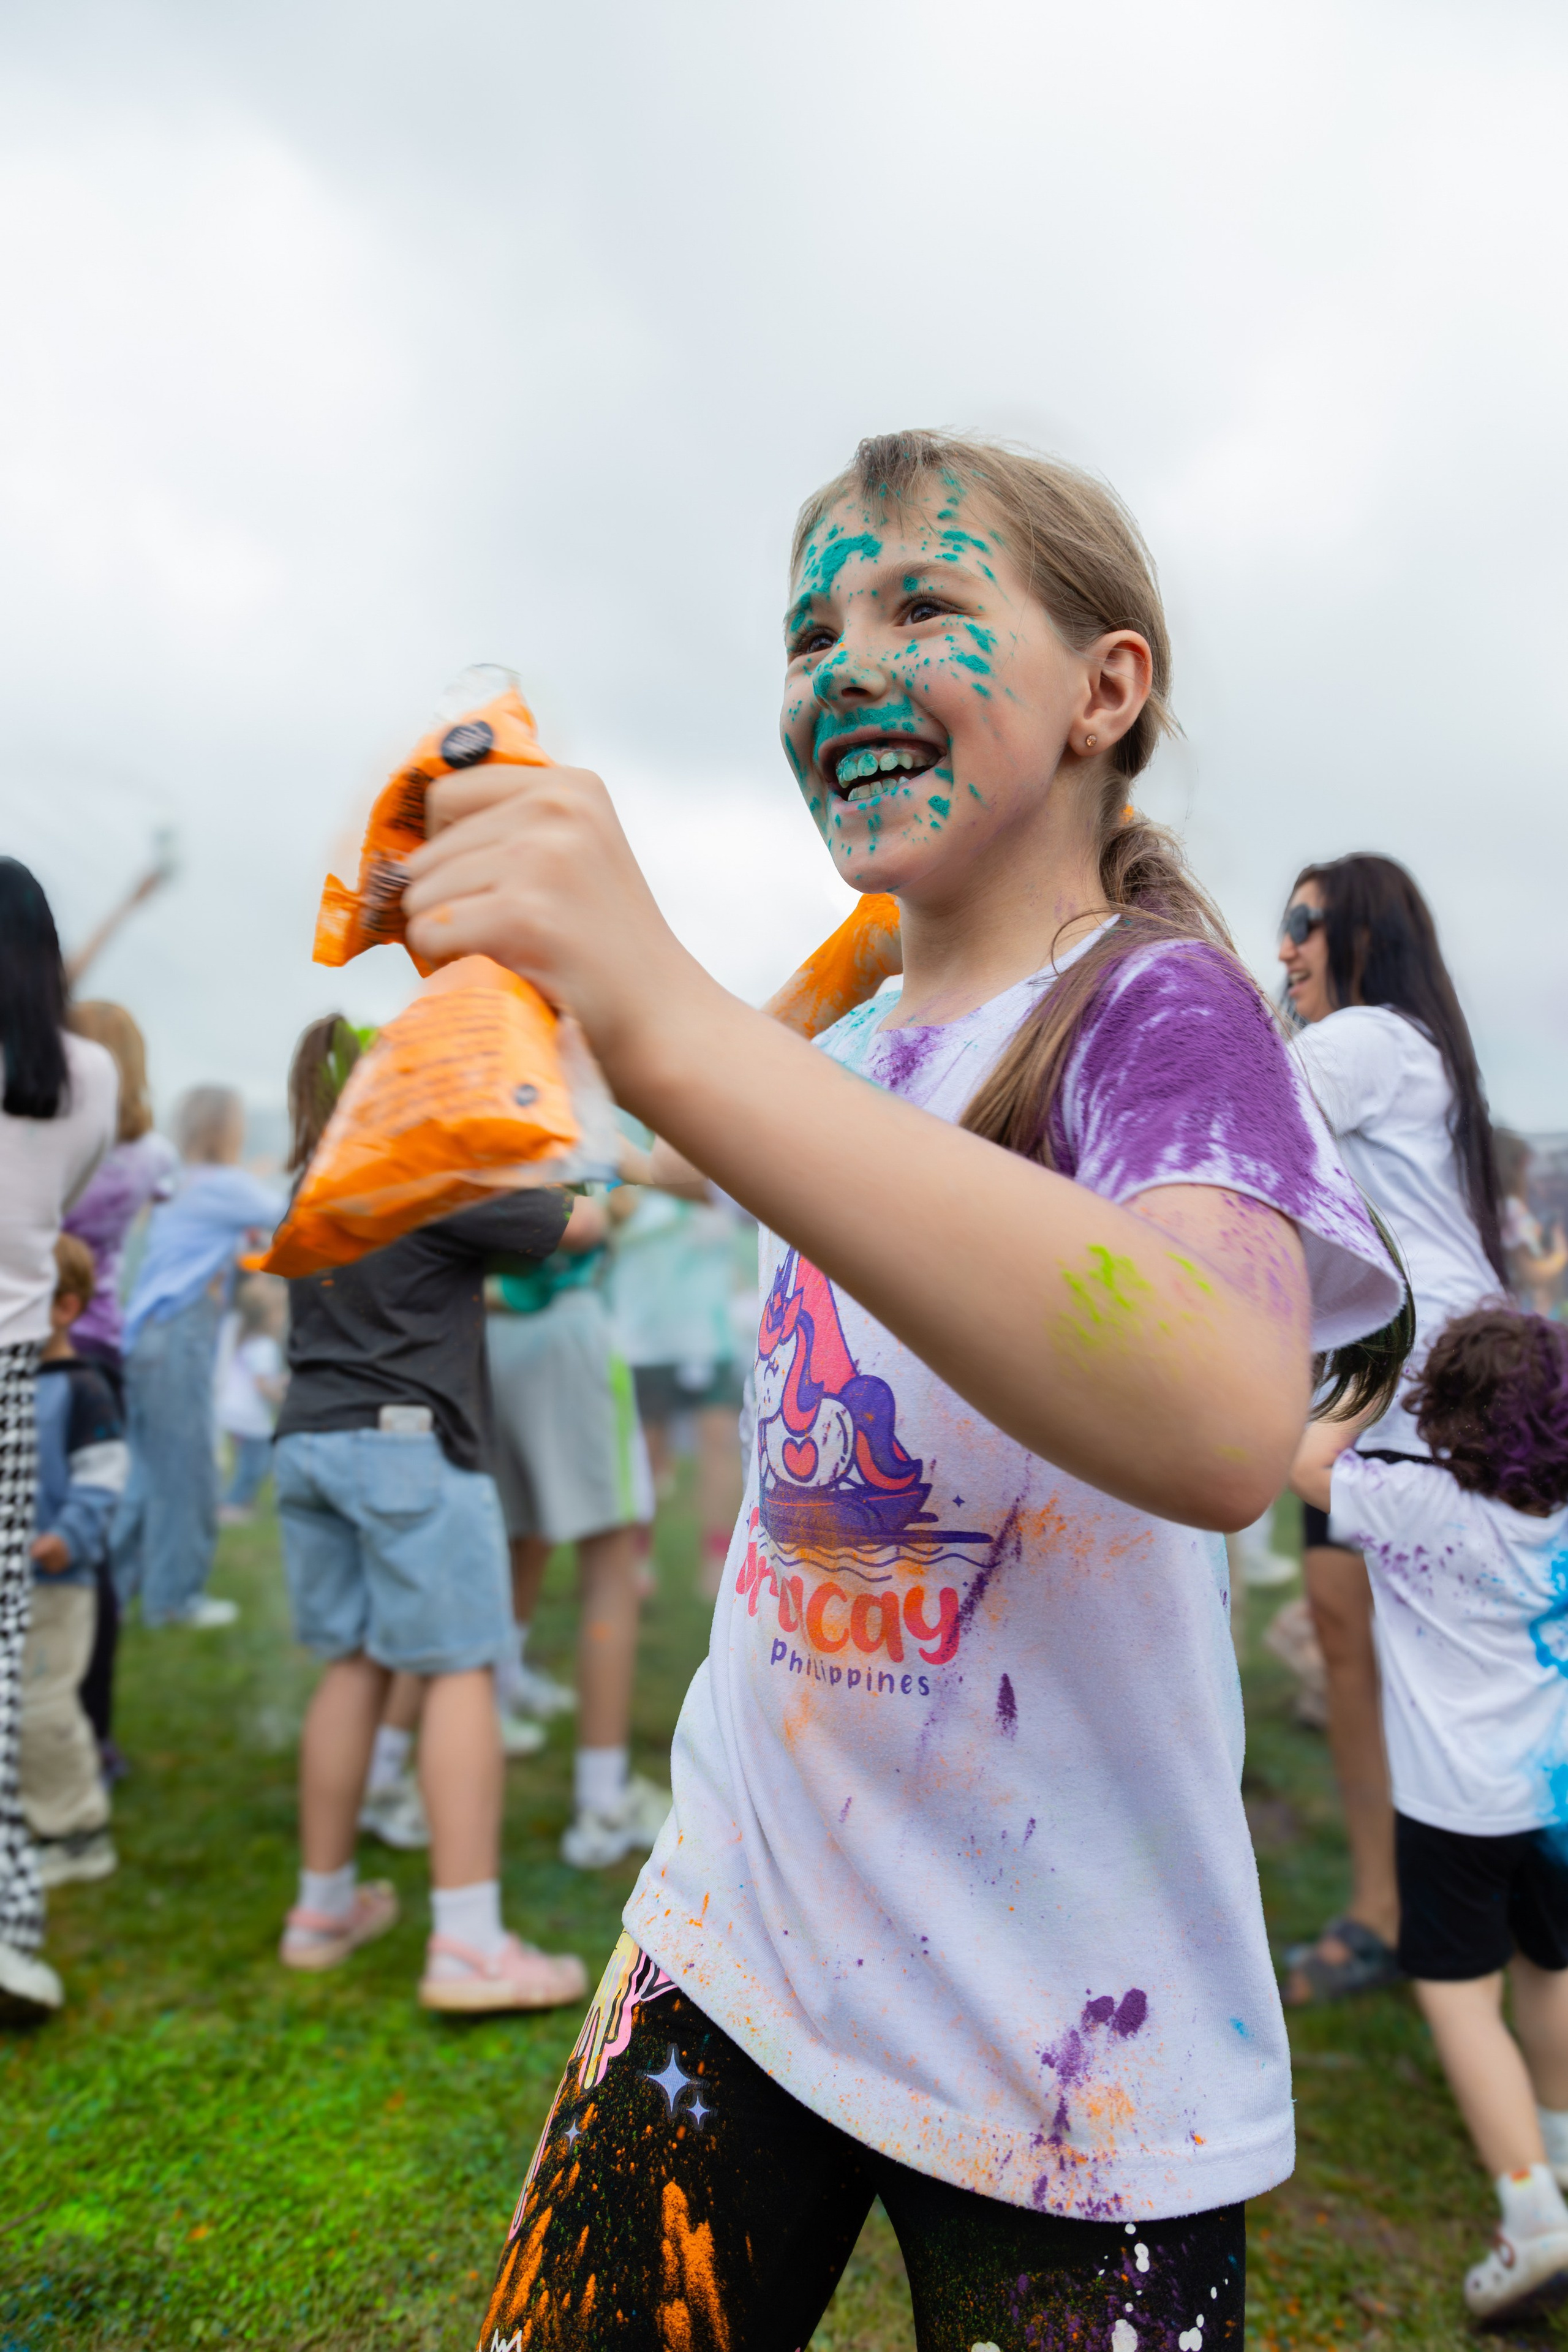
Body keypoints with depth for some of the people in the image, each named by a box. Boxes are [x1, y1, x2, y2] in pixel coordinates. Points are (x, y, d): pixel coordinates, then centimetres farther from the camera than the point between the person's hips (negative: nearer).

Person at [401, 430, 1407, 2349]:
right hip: (738, 1934, 6)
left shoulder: (1165, 1009, -15)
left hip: (1057, 2051, -5)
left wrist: (670, 1027, -44)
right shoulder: (858, 1040, 5)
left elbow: (1222, 1427, -40)